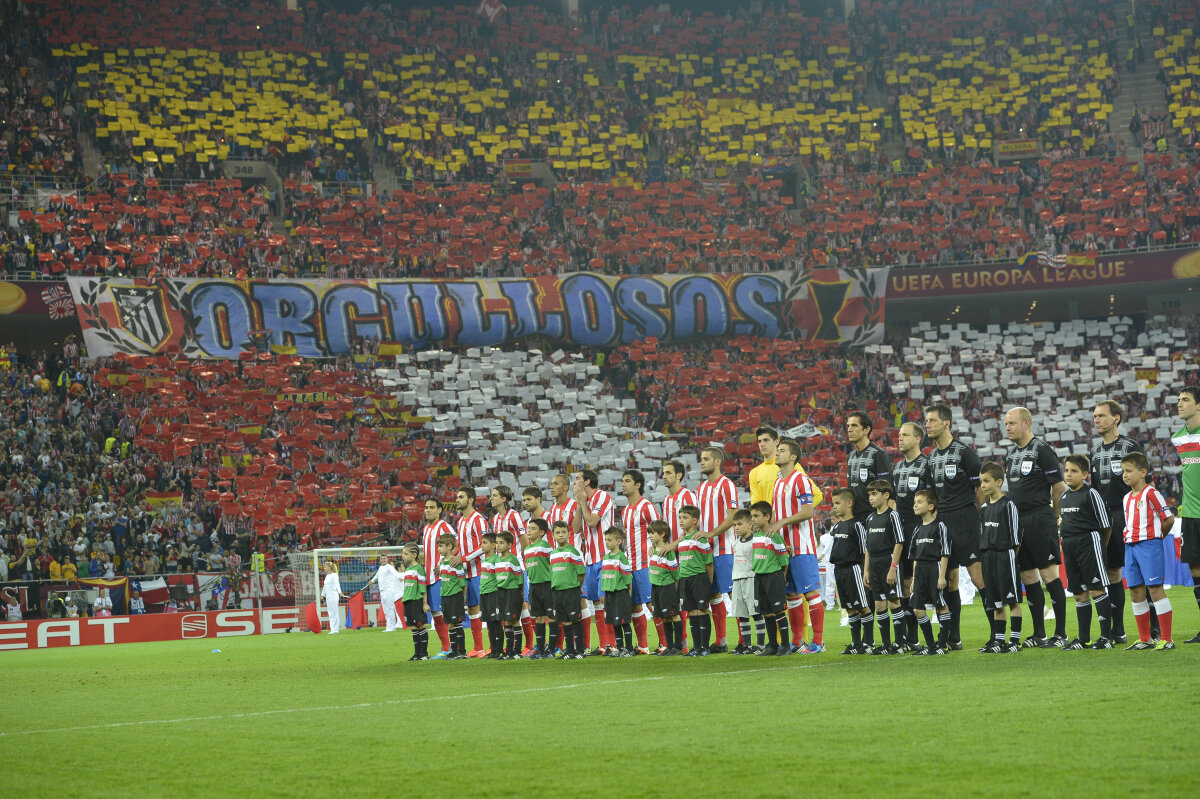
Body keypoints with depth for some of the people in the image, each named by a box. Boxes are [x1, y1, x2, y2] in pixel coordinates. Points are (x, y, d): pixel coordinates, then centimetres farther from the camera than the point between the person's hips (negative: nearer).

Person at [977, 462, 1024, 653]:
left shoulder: (1008, 505, -8)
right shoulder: (984, 507, 13)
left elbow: (1015, 534, -8)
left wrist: (1012, 555, -10)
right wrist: (983, 556, 14)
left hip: (1005, 554, -7)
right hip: (988, 557, 7)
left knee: (1012, 600, -4)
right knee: (996, 602, 9)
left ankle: (1015, 640, -4)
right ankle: (998, 640, 12)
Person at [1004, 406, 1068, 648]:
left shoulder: (1041, 450, -8)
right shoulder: (1011, 453, 15)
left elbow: (1059, 485, -8)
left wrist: (1055, 516, 0)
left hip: (1039, 521, -8)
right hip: (1017, 521, 8)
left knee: (1049, 574, -7)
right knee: (1028, 578, 9)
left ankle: (1061, 634, -5)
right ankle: (1039, 635, 16)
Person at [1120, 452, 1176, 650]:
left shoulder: (1151, 493, -9)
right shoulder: (1127, 498, 15)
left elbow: (1169, 518, -8)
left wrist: (1155, 536, 2)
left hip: (1149, 545, -8)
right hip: (1130, 546, 8)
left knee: (1155, 588, -9)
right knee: (1135, 591, 9)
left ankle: (1166, 639, -6)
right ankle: (1145, 639, 17)